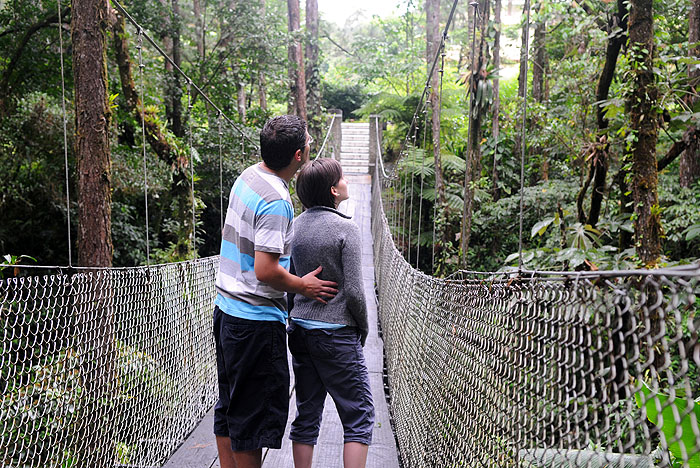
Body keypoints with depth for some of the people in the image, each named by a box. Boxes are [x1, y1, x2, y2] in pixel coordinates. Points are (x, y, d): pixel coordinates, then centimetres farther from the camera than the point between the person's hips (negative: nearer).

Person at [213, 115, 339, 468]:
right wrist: (302, 286, -8)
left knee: (230, 407, 19)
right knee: (256, 415, 3)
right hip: (257, 320, -9)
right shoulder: (276, 201, -21)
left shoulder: (247, 176, 7)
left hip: (227, 310, 9)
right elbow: (265, 271, -25)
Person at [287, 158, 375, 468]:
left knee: (306, 414, 15)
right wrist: (363, 328, 0)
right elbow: (353, 291, -15)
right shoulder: (345, 228, -13)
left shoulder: (294, 226, 5)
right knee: (359, 416, 5)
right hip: (336, 334, -7)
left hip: (299, 330, 7)